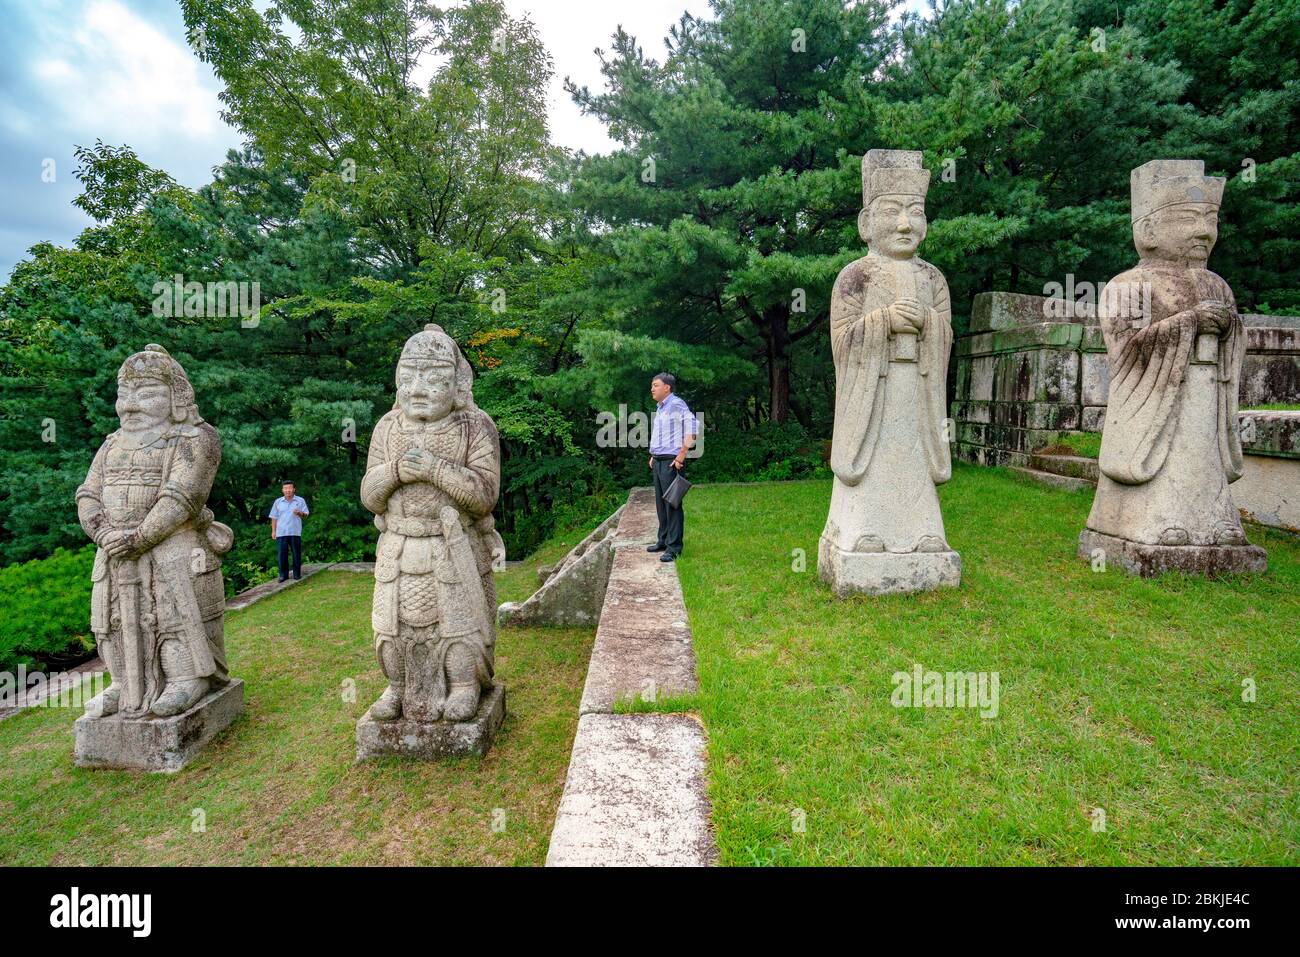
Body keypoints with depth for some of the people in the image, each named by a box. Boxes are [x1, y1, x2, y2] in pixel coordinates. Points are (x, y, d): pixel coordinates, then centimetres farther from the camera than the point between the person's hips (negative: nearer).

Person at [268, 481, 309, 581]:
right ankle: (283, 575, 9)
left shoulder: (300, 500, 5)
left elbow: (306, 514, 4)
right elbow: (274, 517, 12)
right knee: (281, 554, 1)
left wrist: (299, 513, -19)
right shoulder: (278, 502, 10)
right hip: (281, 532, 1)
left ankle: (297, 574, 12)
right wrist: (273, 531, 6)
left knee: (296, 554, 3)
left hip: (295, 532, -1)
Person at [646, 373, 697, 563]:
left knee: (672, 504, -7)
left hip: (671, 462, -9)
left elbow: (693, 426, -21)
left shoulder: (676, 404, -10)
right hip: (658, 462, 9)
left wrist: (682, 454, -21)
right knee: (660, 503, 14)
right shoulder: (659, 408, 18)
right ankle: (663, 540, 25)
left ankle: (673, 547, -4)